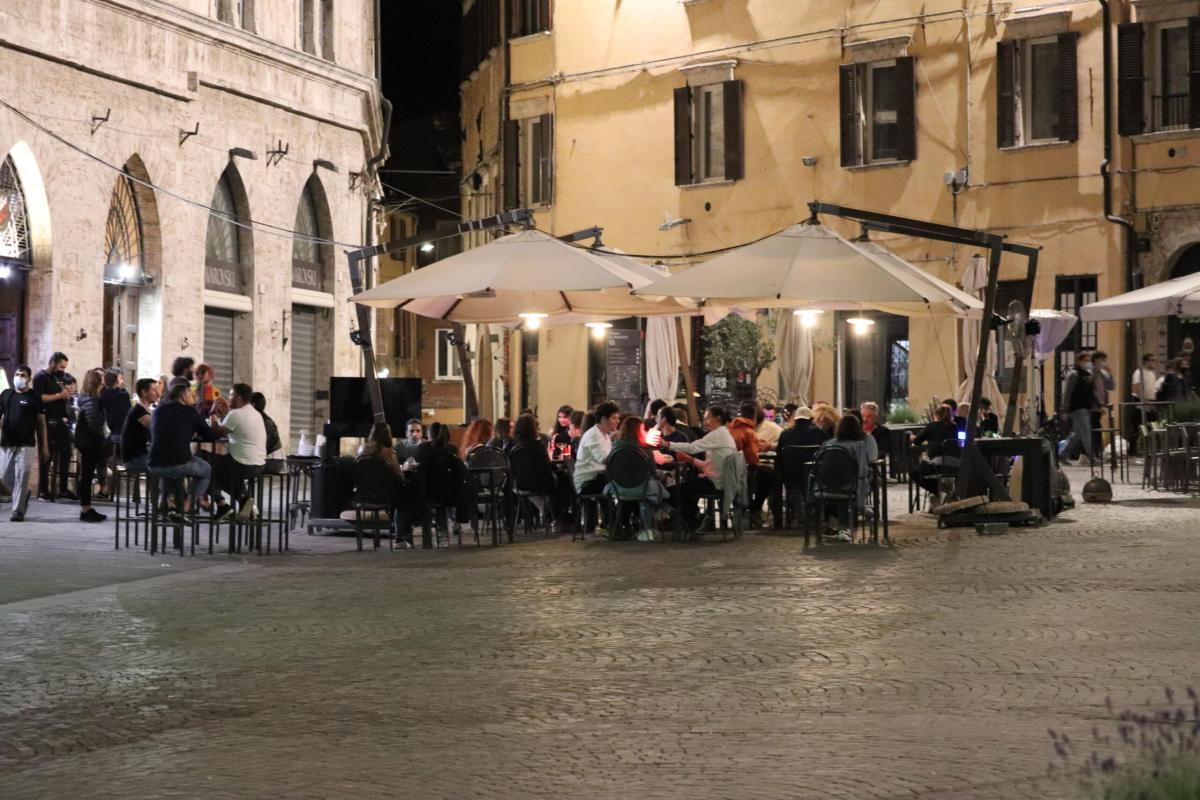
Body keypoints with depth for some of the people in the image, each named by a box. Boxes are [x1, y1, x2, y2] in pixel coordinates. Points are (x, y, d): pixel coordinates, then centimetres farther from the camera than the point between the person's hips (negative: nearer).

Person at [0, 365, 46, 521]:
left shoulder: (34, 397, 0)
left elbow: (41, 422, 1)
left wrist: (44, 446, -1)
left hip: (25, 444, -4)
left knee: (21, 477, -8)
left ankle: (18, 511, -2)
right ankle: (24, 495, 31)